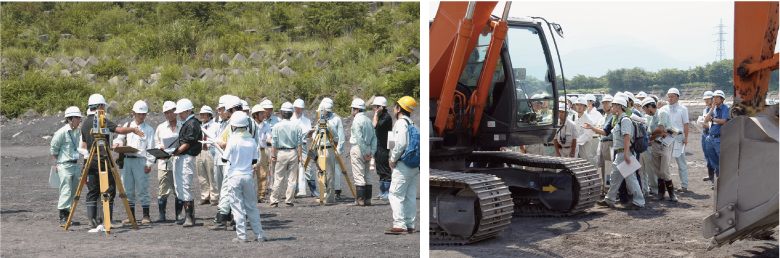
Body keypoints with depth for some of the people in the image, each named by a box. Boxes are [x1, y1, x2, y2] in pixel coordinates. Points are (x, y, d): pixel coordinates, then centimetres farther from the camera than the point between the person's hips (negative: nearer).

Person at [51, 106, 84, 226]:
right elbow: (54, 149, -4)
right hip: (64, 166, -7)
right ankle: (62, 218, -7)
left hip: (75, 165, 7)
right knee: (66, 191, -11)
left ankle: (68, 217, 15)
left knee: (73, 192, 8)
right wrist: (58, 162, 2)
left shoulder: (77, 133, 11)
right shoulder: (61, 132, -11)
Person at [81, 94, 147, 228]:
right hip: (103, 161, -8)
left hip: (90, 162, 8)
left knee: (92, 192, 7)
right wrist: (134, 129, -4)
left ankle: (92, 221, 4)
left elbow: (84, 145, 18)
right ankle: (108, 221, -2)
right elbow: (120, 130, -19)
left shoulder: (85, 123, 14)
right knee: (109, 191, -2)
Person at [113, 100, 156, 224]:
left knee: (142, 188, -5)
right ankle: (131, 215, 13)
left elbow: (151, 148, 1)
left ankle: (146, 215, 1)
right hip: (127, 160, 4)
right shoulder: (128, 126, 15)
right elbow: (120, 137, 13)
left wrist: (149, 164, -7)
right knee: (128, 188, 6)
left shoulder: (148, 129, 4)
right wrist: (117, 143, -12)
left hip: (140, 160, -4)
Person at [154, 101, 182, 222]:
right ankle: (161, 215, 2)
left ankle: (178, 214, 10)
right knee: (163, 189, -3)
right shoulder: (160, 127, 14)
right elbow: (155, 143, 17)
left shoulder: (183, 126, 6)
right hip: (164, 162, 1)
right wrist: (161, 147, -4)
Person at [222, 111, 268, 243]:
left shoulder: (233, 141, -11)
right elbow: (254, 161, 7)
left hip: (235, 176, -4)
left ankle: (241, 236, 1)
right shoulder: (252, 141, 1)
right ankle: (260, 234, 13)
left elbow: (225, 159, -5)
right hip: (248, 176, 4)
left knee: (237, 207, 2)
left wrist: (225, 148, 11)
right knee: (251, 206, 12)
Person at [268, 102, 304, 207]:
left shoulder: (277, 126, -5)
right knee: (292, 179, 7)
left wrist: (273, 155, 4)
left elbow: (274, 144, -3)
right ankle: (289, 201, 9)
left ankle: (274, 201, 6)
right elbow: (299, 143, 1)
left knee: (278, 179, 5)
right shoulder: (296, 126, -1)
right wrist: (299, 156, 8)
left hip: (281, 153, -1)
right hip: (293, 152, 1)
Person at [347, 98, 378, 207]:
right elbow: (374, 137, 10)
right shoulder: (368, 120, 14)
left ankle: (360, 200, -6)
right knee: (367, 175, 10)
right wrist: (372, 151, 6)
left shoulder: (357, 120, -11)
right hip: (368, 148, 8)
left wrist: (364, 152, -15)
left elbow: (359, 138, -17)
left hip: (358, 149, -8)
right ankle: (367, 199, 12)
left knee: (358, 175, -6)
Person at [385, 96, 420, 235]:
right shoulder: (414, 125, 16)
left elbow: (400, 144, -21)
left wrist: (393, 159, -10)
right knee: (410, 196, 11)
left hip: (403, 166, -9)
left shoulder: (400, 123, -10)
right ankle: (410, 225, 14)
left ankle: (399, 225, -12)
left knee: (396, 195, -7)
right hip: (415, 165, 9)